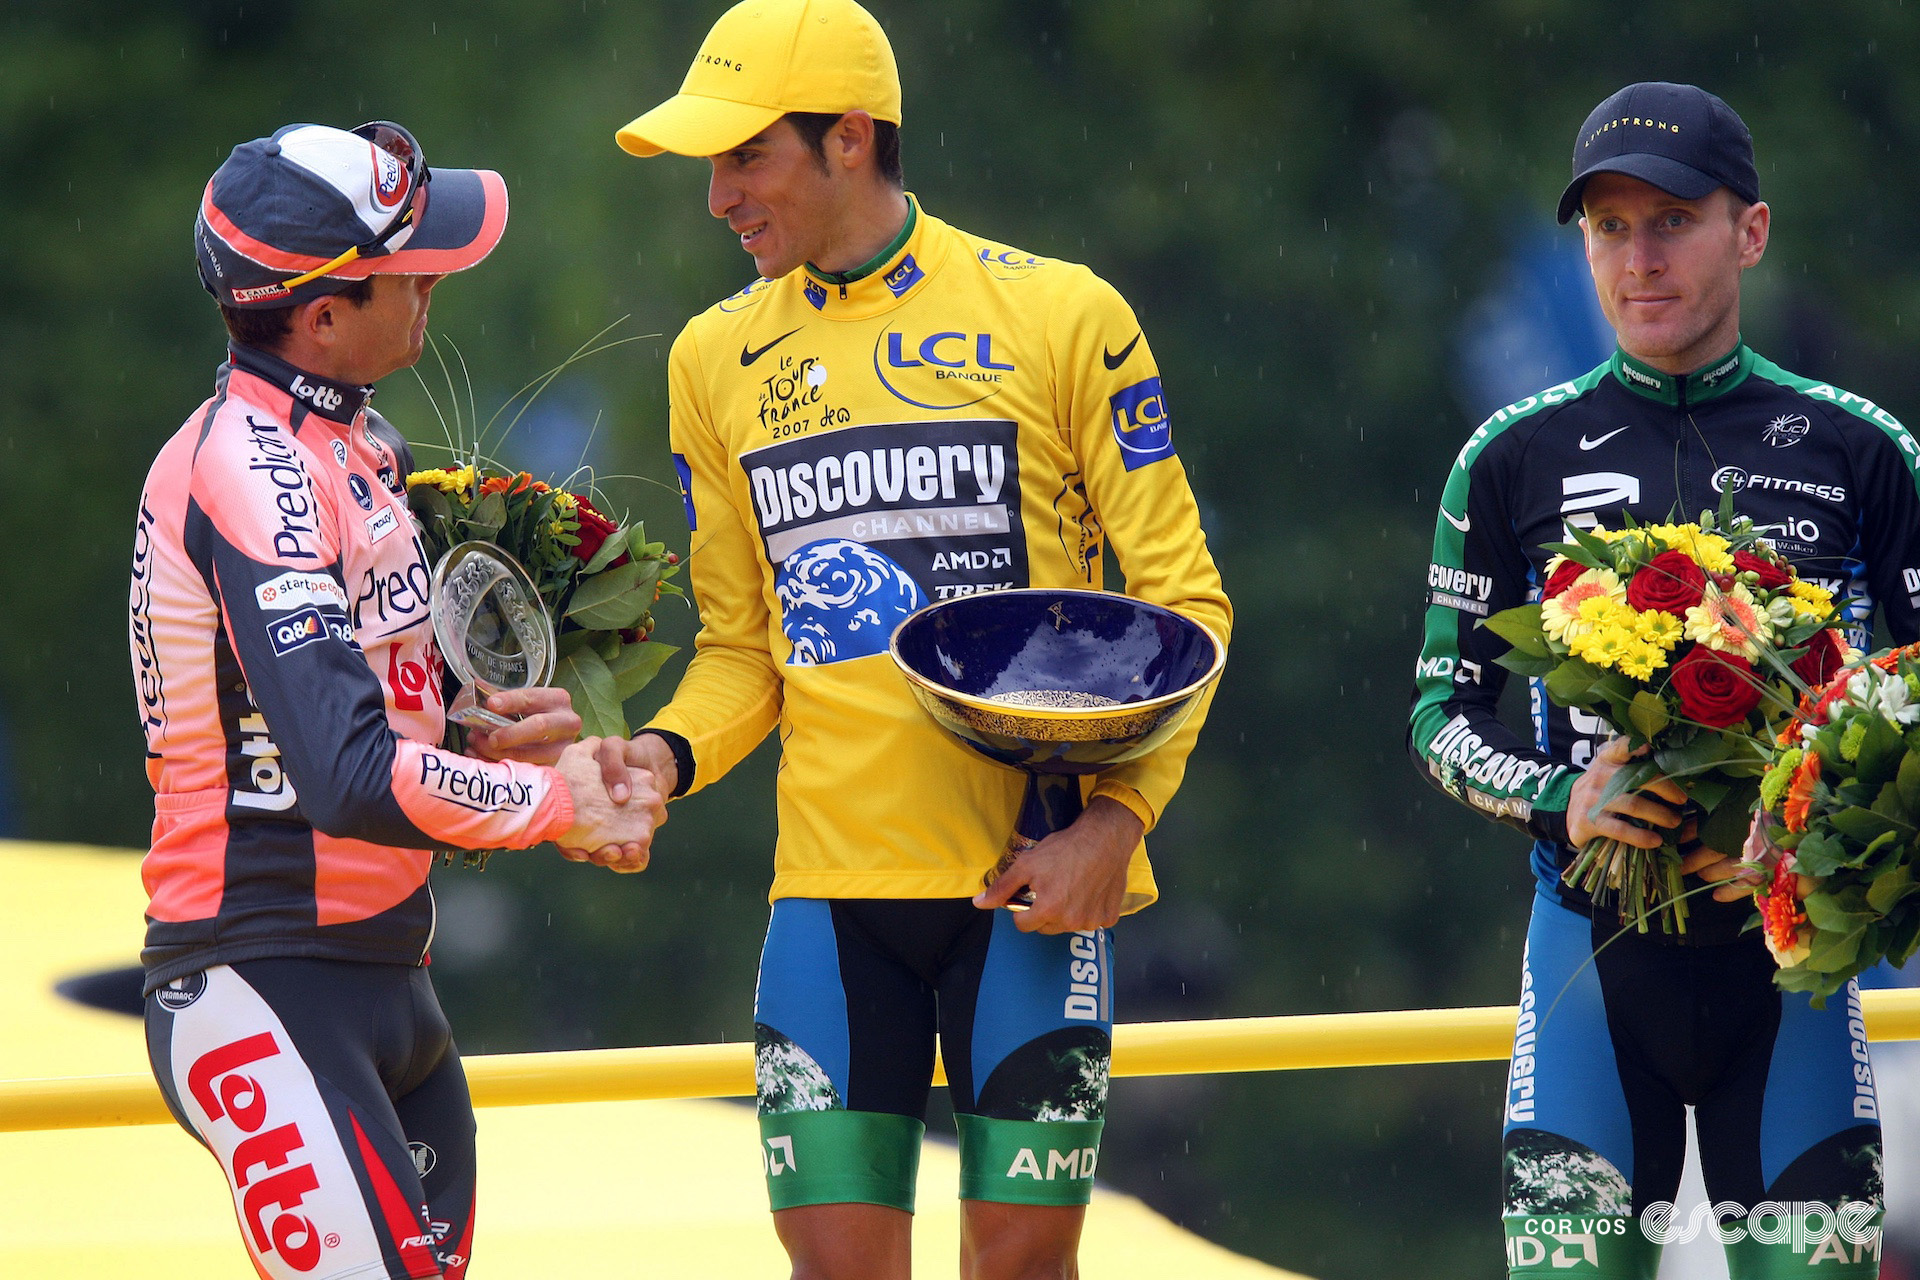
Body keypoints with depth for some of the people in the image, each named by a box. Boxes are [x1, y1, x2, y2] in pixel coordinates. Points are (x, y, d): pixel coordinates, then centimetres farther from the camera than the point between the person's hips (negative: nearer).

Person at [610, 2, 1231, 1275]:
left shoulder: (1059, 316, -3)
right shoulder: (721, 358, 9)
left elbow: (1180, 599, -1)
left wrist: (1117, 816, -13)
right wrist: (664, 757, -5)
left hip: (1033, 877, -3)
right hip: (833, 881, 3)